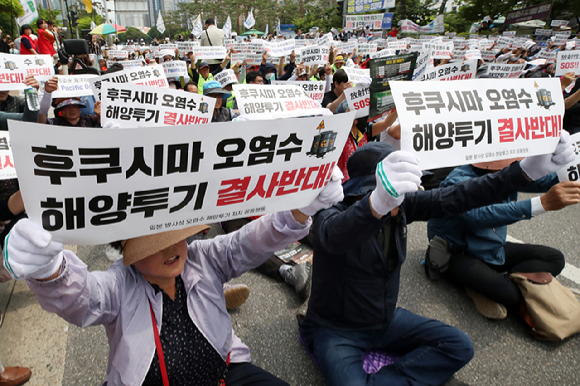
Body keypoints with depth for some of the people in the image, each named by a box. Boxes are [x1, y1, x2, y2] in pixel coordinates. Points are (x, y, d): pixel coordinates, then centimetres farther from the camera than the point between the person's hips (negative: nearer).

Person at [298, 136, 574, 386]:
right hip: (336, 331, -6)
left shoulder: (401, 204, -9)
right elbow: (335, 235, -50)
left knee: (459, 347, -4)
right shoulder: (332, 213, -26)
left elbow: (454, 198, -15)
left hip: (385, 318, 6)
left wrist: (529, 169, -24)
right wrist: (378, 202, -71)